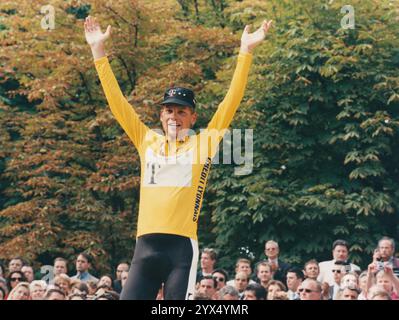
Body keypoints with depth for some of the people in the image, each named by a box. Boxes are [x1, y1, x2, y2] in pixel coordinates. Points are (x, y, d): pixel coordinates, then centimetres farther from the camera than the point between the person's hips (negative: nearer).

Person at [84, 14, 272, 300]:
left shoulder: (203, 142, 8)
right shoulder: (147, 141, 16)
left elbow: (232, 101, 2)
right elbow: (116, 100, 16)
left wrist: (246, 52, -3)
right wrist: (99, 51, 13)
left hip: (182, 247, -3)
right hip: (146, 246, 3)